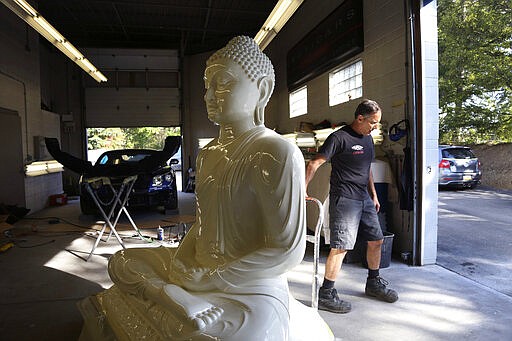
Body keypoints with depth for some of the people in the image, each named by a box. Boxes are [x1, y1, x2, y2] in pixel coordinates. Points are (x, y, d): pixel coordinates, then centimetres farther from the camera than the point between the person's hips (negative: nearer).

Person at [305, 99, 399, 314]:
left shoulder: (368, 138, 16)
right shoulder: (339, 137, -12)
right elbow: (314, 164, -16)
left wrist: (373, 195, 23)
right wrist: (303, 189, -24)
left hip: (364, 198, 9)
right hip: (344, 198, -9)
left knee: (376, 240, 15)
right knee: (341, 246, -10)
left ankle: (374, 283, 35)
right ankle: (326, 294, 2)